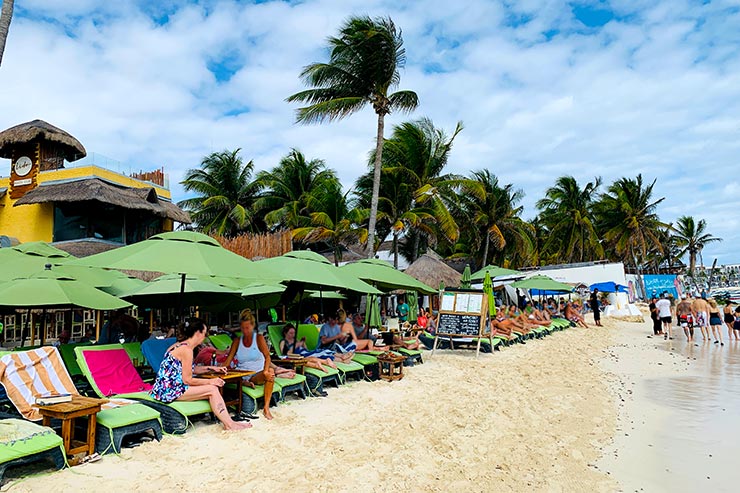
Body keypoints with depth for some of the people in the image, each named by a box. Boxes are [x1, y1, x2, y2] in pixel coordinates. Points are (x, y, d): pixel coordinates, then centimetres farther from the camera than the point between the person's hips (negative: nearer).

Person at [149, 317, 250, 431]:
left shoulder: (180, 346, 13)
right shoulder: (187, 350, -17)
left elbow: (190, 369, 23)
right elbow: (187, 379, -16)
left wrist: (210, 368, 19)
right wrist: (210, 381, -6)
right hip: (169, 391, -10)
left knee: (212, 388, 4)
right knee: (212, 389, -11)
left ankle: (228, 422, -2)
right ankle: (229, 424, -4)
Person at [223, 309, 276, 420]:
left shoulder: (259, 338, 2)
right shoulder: (237, 341, 12)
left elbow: (267, 356, -11)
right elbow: (228, 360, 6)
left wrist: (266, 371, -31)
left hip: (258, 374, -2)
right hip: (242, 375, 2)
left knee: (270, 372, -37)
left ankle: (266, 408, -34)